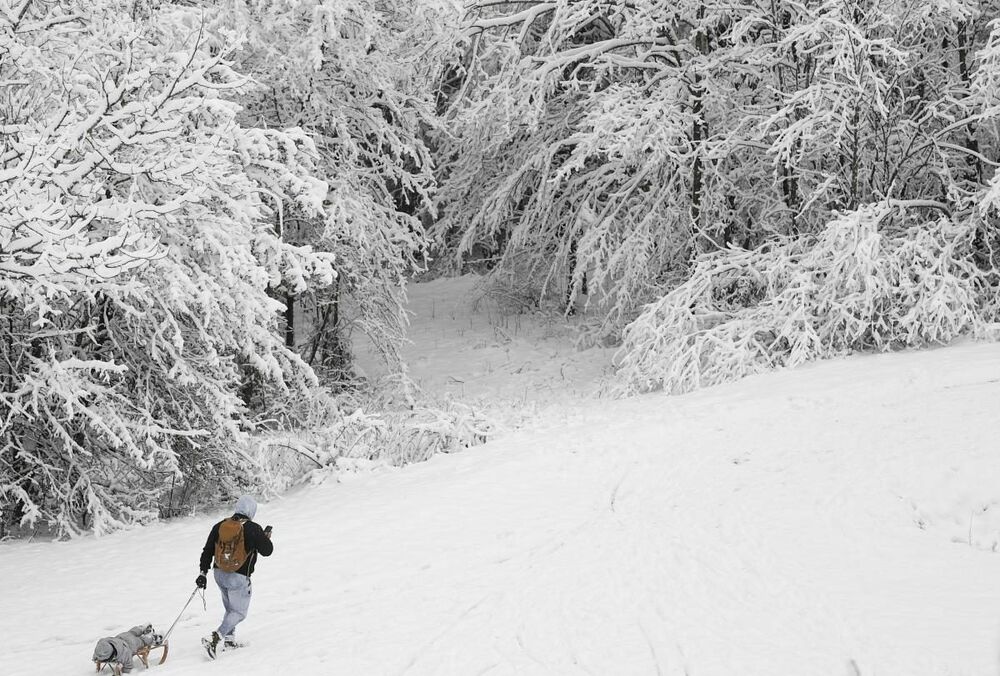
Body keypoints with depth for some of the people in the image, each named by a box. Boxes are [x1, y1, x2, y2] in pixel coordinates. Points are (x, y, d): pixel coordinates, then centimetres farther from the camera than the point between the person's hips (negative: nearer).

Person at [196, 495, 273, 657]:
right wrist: (267, 536, 13)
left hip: (219, 574, 6)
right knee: (239, 612, 3)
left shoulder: (220, 526, 3)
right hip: (239, 577, -6)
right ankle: (216, 637, -16)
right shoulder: (253, 529, -13)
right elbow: (266, 551, -6)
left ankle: (229, 639, 23)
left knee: (230, 608, 24)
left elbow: (207, 551, 5)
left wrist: (203, 572, 11)